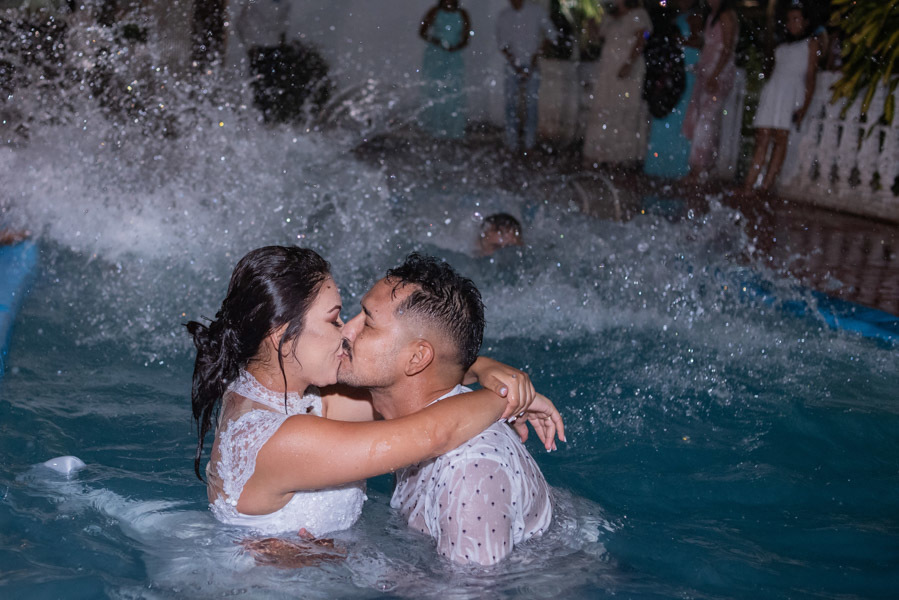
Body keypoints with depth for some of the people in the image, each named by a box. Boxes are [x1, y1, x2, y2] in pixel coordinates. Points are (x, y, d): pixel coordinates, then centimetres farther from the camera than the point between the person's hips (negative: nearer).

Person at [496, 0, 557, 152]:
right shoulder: (504, 16, -1)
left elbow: (549, 34, 3)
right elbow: (502, 44, -1)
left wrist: (536, 56, -6)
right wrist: (514, 65, -11)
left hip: (532, 65, -1)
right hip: (513, 66, 1)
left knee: (531, 103, -1)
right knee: (511, 103, -1)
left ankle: (529, 142, 6)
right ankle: (512, 142, 5)